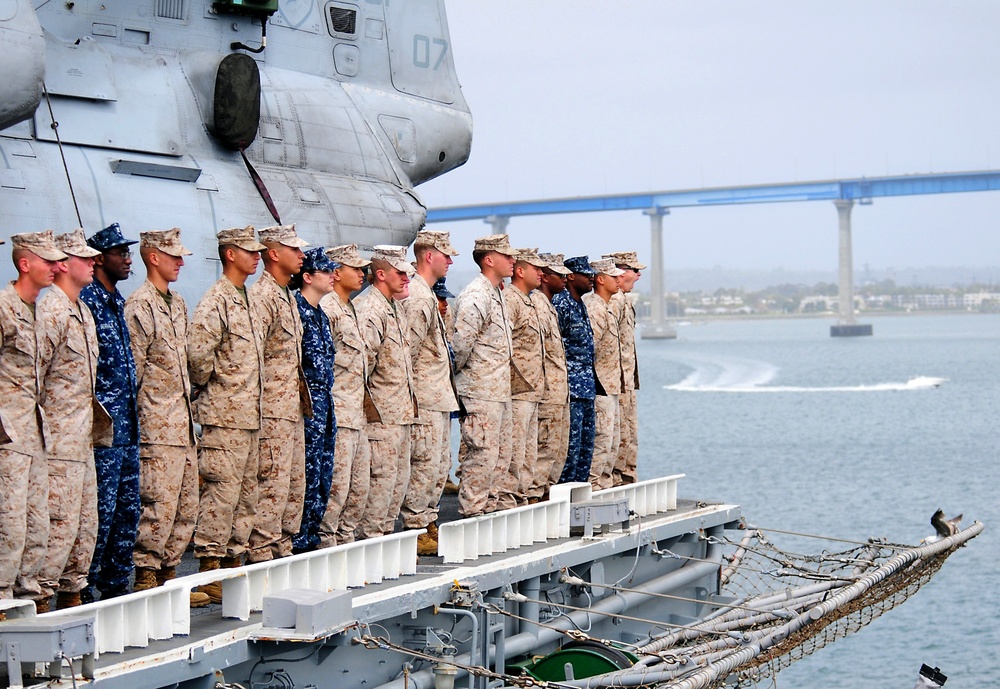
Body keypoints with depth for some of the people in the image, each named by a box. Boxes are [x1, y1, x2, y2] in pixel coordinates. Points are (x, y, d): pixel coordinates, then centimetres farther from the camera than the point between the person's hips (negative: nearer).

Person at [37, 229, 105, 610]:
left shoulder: (83, 312, 16)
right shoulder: (51, 310, -13)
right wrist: (39, 432, -17)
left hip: (82, 438, 9)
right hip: (58, 440, -9)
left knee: (86, 523, 12)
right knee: (60, 522, -8)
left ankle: (71, 593, 21)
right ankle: (40, 598, -2)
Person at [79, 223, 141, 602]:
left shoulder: (117, 301, 17)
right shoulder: (86, 301, -12)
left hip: (127, 423, 9)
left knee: (128, 508, 12)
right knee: (102, 509, -5)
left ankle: (116, 583, 20)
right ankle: (84, 589, 3)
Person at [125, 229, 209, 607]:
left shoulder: (178, 304, 17)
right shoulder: (139, 306, -10)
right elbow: (134, 369, -11)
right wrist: (143, 416, -9)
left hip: (183, 423, 9)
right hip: (158, 426, -9)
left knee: (186, 506, 10)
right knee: (159, 505, -8)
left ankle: (168, 575, 17)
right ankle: (146, 579, -1)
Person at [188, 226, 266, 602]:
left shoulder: (248, 300, 17)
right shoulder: (217, 300, -12)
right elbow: (198, 350, -23)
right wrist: (205, 384, -8)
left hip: (251, 414, 9)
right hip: (225, 415, -9)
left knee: (246, 493, 11)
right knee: (221, 491, -8)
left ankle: (234, 561, 18)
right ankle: (209, 567, -3)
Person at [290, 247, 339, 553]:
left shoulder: (320, 313, 17)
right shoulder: (296, 309, -12)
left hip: (324, 399, 9)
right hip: (306, 401, -9)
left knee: (324, 477, 10)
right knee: (308, 474, -7)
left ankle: (311, 537, 16)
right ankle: (298, 542, -2)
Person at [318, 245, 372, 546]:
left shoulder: (349, 310, 20)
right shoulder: (326, 309, -12)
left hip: (355, 414, 10)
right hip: (337, 414, -10)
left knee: (360, 484, 12)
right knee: (336, 484, -8)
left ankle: (345, 539, 20)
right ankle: (324, 543, -2)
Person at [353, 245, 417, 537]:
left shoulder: (393, 307, 17)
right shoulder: (370, 309, -15)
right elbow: (363, 359, -21)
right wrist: (368, 403, -16)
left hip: (401, 411, 10)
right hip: (382, 413, -10)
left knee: (400, 476, 14)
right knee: (383, 476, -6)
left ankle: (386, 532, 21)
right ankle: (372, 537, 1)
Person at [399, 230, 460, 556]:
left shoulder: (428, 296, 17)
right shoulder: (418, 297, -16)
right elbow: (407, 348, -20)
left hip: (439, 397, 10)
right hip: (426, 398, -10)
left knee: (440, 464, 14)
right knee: (425, 465, -6)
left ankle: (428, 524, 21)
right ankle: (415, 531, 0)